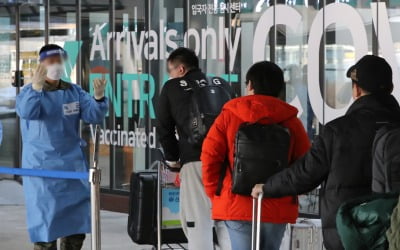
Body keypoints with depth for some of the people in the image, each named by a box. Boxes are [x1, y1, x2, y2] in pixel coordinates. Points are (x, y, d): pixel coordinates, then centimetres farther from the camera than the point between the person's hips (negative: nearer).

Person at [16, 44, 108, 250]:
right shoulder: (30, 92, -4)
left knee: (77, 215, 9)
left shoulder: (75, 92, 8)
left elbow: (93, 116, 1)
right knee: (45, 214, -6)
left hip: (72, 163, 5)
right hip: (41, 165, -5)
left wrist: (98, 98, -21)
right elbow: (26, 112, -25)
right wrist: (36, 88, -42)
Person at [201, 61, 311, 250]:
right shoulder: (290, 119, 2)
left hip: (236, 205, -1)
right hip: (277, 209, 2)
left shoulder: (229, 115, 0)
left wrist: (214, 194, 8)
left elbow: (210, 156, -3)